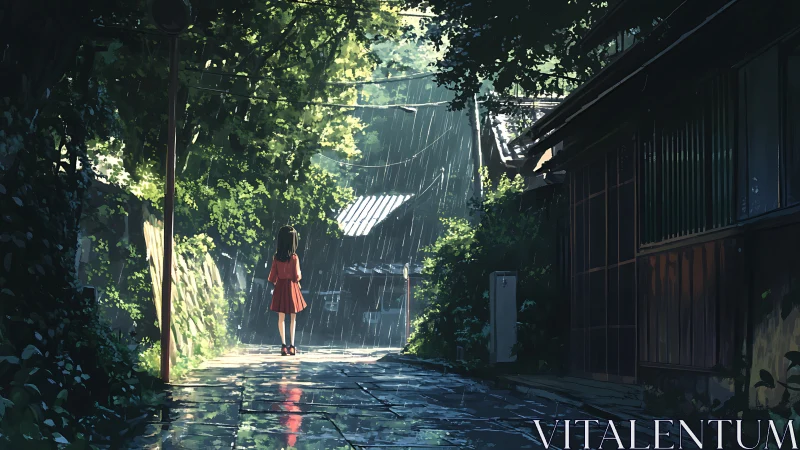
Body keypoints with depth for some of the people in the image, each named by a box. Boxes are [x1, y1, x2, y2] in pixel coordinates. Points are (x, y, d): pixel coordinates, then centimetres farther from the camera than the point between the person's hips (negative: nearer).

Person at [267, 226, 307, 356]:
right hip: (291, 287, -2)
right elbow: (296, 276, -11)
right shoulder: (294, 257, -13)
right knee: (293, 317, 6)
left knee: (281, 317, 7)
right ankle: (292, 346, 5)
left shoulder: (276, 257, -4)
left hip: (280, 287, 3)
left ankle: (283, 345, 4)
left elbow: (272, 276, 0)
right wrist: (298, 278, 11)